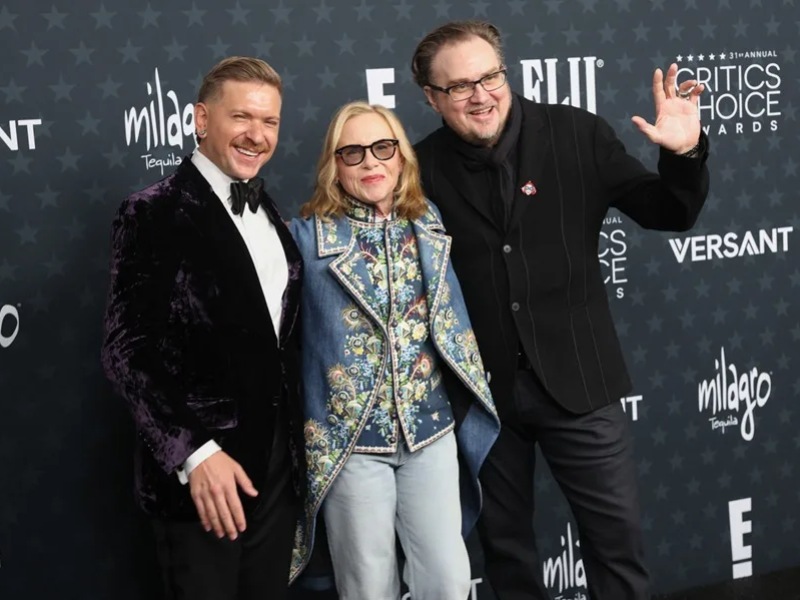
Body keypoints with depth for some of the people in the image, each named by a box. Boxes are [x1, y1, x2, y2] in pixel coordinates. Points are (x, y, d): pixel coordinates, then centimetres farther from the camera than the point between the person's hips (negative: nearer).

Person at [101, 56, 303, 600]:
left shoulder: (270, 216, 11)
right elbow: (127, 351, -15)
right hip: (198, 472, -6)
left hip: (277, 464, 6)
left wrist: (297, 444, 10)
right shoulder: (154, 214, -10)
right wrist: (193, 453, -20)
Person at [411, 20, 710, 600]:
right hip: (481, 387, 1)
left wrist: (684, 156, -19)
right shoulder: (423, 168, -5)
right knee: (503, 537, 16)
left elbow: (667, 214, -2)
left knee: (617, 531, 8)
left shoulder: (578, 133, -6)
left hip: (576, 377, -1)